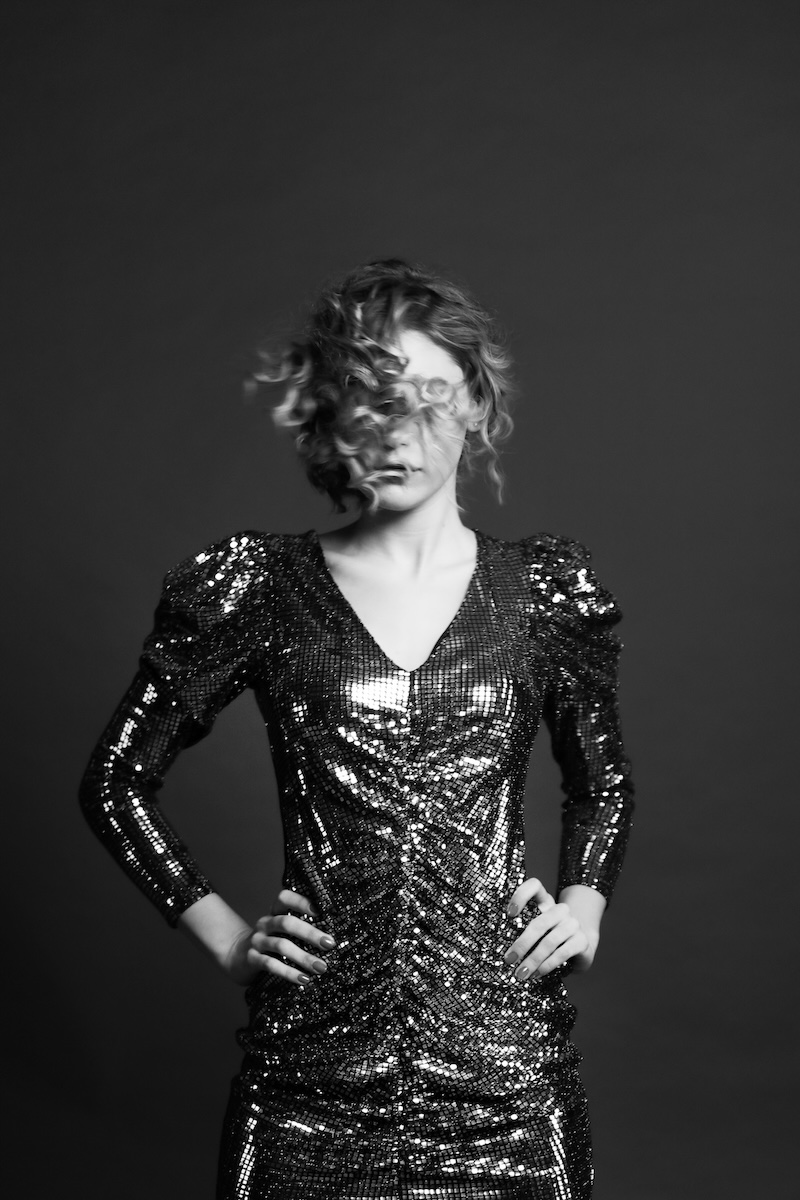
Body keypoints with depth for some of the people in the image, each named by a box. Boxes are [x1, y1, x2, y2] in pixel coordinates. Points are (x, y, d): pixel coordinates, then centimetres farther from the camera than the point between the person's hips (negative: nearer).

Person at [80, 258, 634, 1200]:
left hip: (506, 1066, 1)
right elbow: (116, 782, 8)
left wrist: (584, 900, 4)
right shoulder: (262, 589, -1)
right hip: (315, 1072, -1)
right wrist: (225, 936, 2)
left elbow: (602, 784, 20)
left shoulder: (544, 591, 4)